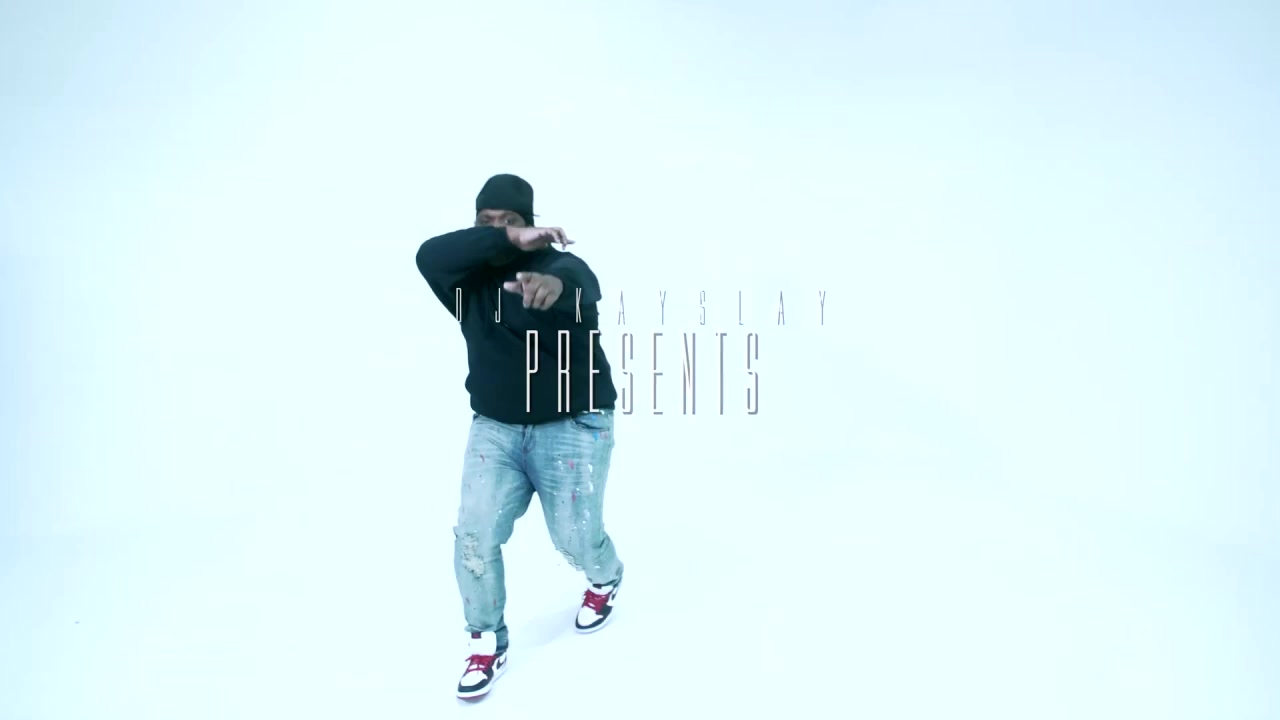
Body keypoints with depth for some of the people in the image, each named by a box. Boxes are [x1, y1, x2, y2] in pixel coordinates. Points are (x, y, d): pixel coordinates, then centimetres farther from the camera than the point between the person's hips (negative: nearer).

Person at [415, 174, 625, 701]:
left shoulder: (561, 265, -13)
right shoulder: (469, 278, 0)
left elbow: (581, 285, -37)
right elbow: (430, 255, -21)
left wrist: (554, 284, -63)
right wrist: (508, 242, -32)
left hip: (572, 427, -3)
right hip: (495, 429, 4)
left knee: (576, 539, 2)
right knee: (474, 537, -6)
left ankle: (606, 580, 39)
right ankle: (487, 643, 16)